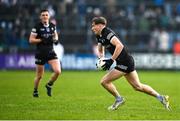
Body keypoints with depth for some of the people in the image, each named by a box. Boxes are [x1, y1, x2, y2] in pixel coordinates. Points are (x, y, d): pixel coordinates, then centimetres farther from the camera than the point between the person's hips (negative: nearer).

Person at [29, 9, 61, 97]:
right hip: (40, 53, -3)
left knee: (58, 71, -12)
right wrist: (42, 40, -19)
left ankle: (49, 85, 16)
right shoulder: (37, 26, -9)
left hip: (51, 52, 3)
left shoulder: (52, 26, 4)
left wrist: (56, 39, 2)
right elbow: (31, 40, -9)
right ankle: (35, 91, 30)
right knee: (39, 75, 6)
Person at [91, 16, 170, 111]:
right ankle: (161, 98, 17)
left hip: (124, 62, -10)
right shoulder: (99, 36, 13)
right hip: (127, 62, 10)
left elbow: (119, 46, -30)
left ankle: (119, 99, 10)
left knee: (104, 81, -7)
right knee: (138, 86, 14)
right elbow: (100, 51, 26)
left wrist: (111, 60, -28)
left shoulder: (107, 33, -17)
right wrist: (101, 58, 5)